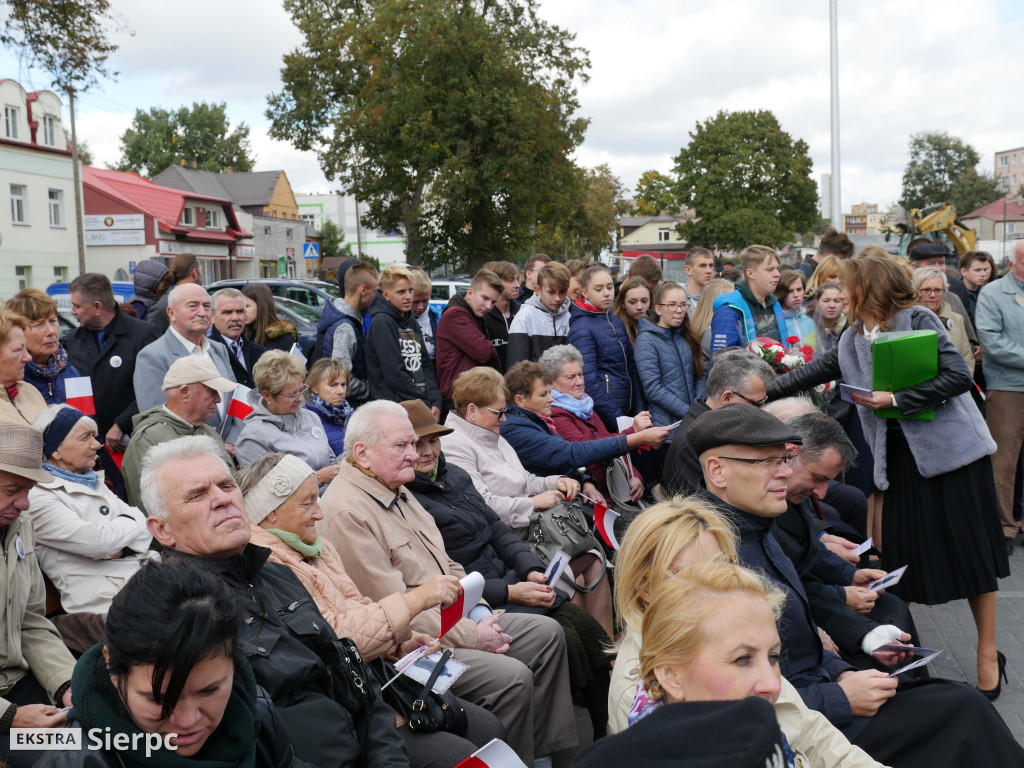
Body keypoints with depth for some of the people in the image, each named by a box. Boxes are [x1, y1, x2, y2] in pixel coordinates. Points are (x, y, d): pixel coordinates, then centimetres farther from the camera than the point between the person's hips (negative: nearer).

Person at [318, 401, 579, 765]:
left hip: (457, 619, 10)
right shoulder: (345, 512, -20)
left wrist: (480, 615, 4)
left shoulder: (397, 492, 13)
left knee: (547, 633, 6)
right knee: (512, 677, -24)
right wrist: (471, 636, -17)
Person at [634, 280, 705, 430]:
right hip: (666, 425, -5)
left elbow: (700, 376, 10)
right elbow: (652, 389, -16)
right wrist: (690, 413, -18)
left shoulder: (686, 337, 10)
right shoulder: (646, 340, -9)